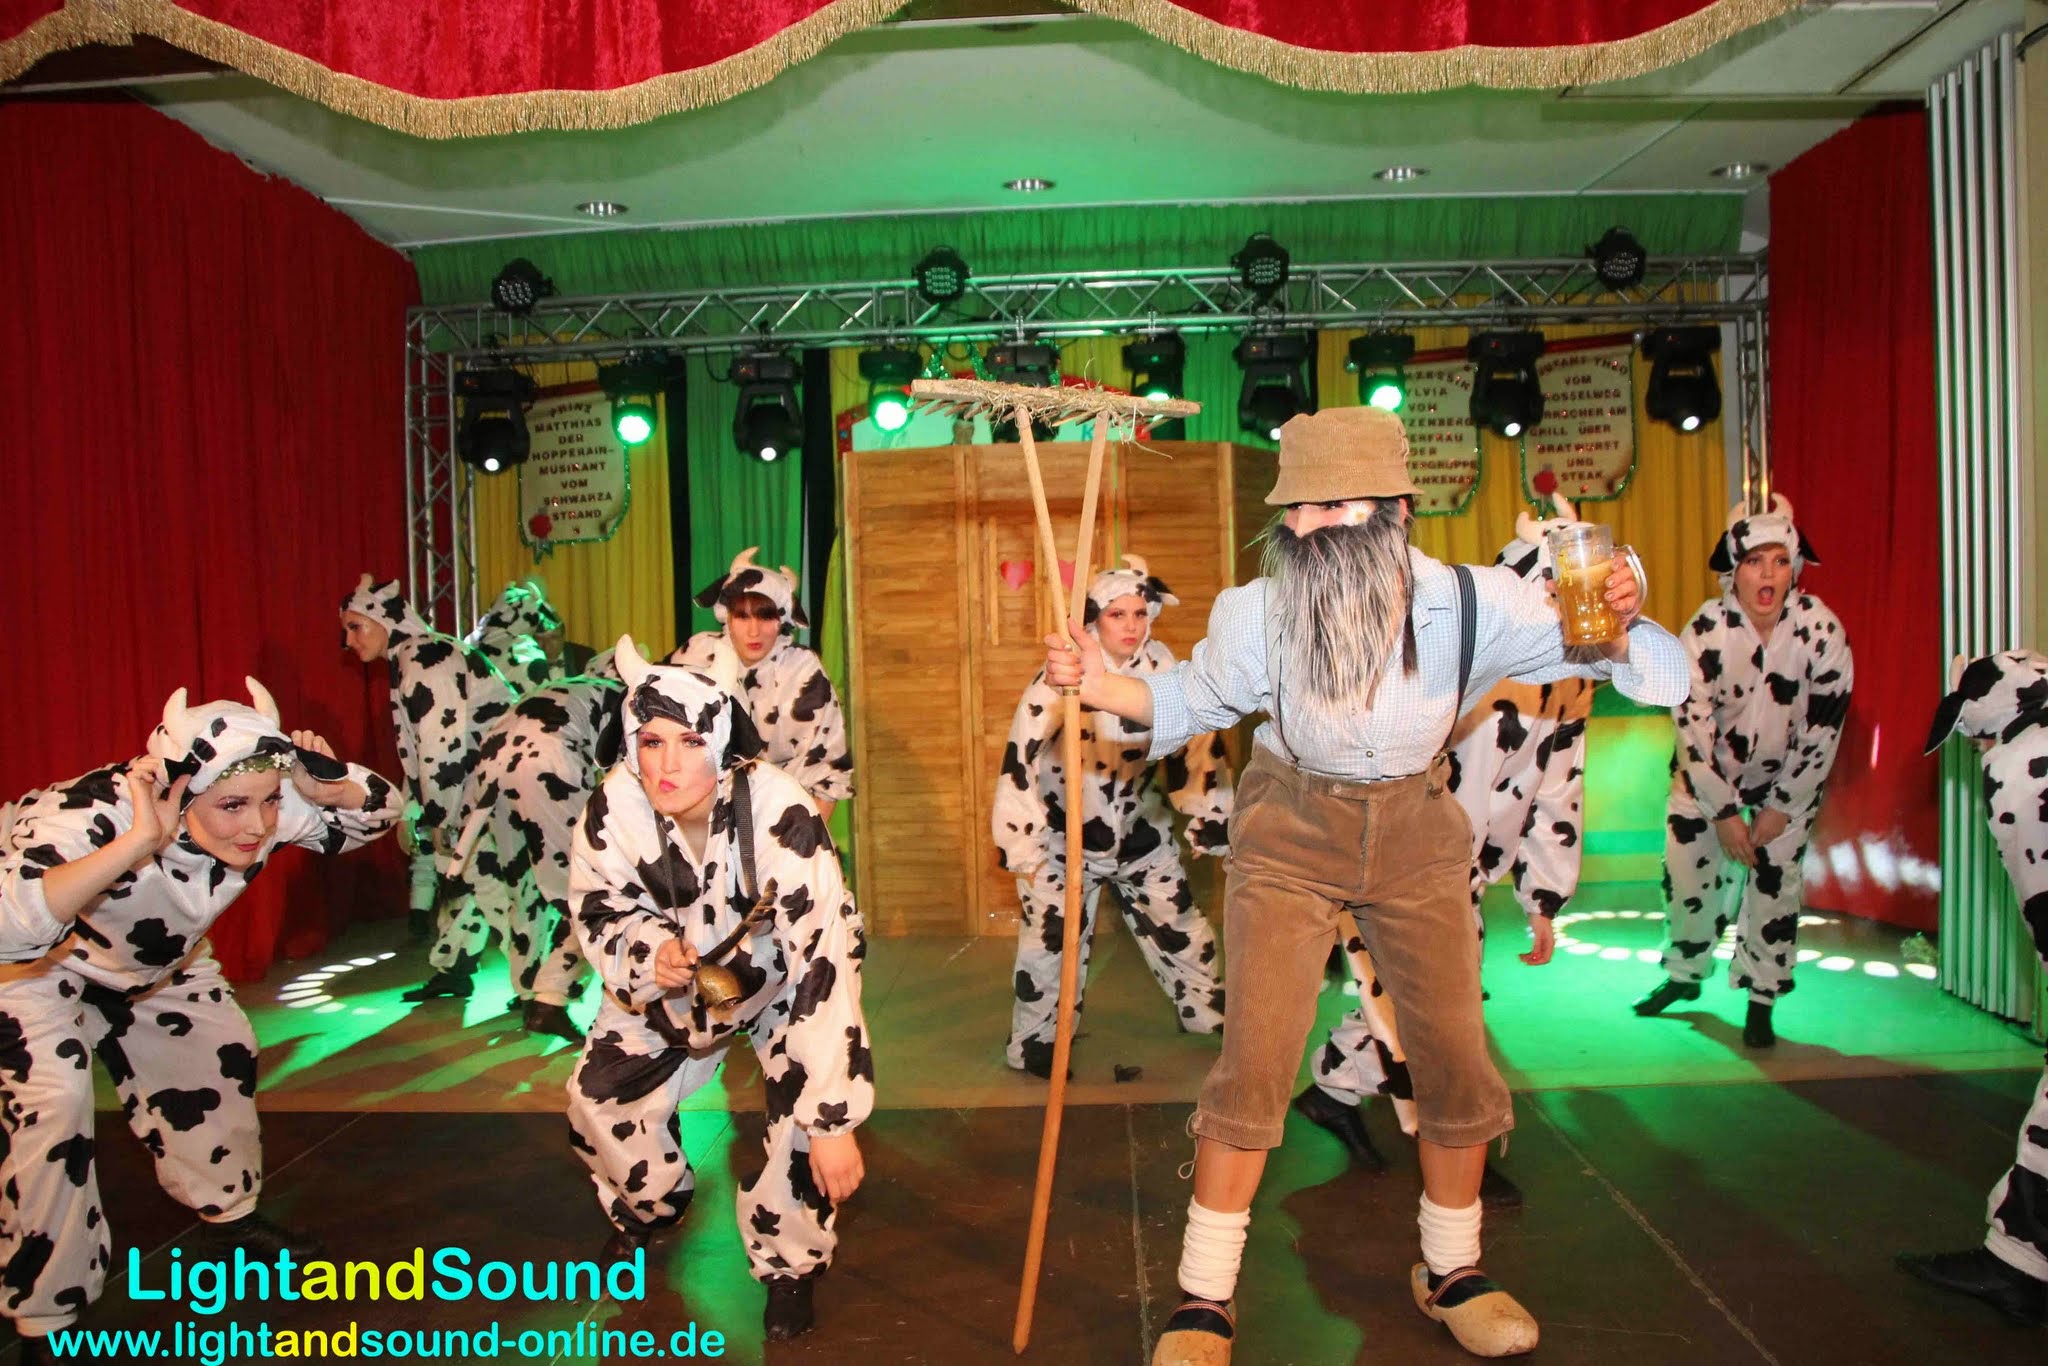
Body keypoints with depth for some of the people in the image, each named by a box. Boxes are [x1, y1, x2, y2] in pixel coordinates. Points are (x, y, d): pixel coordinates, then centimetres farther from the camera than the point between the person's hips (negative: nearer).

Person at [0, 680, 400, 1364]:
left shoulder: (268, 809, -29)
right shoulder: (93, 814, -45)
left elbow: (378, 810, -16)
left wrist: (328, 785, -37)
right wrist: (140, 841, -64)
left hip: (149, 955, 6)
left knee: (222, 1049, 7)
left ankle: (230, 1213, 31)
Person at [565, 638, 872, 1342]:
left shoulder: (780, 812, -39)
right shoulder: (614, 806, -26)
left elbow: (825, 957, -40)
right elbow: (598, 907, -8)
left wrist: (835, 1121, -41)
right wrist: (649, 951, -32)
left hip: (780, 980, -4)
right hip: (673, 976, 4)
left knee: (805, 1112, -23)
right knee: (598, 1099, 1)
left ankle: (791, 1264, 7)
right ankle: (650, 1203, 37)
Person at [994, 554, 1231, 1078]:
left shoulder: (1164, 668, -8)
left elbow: (1196, 745, 1)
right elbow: (1022, 759, -20)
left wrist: (1211, 820, 3)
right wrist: (1020, 843, -21)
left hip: (1139, 828, 4)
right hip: (1065, 834, -4)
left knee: (1180, 926, 14)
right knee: (1052, 939, -5)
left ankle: (1209, 1013, 36)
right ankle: (1035, 1045, 14)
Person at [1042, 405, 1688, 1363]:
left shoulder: (1473, 606, -21)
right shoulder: (1254, 614, -21)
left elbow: (1663, 678, -14)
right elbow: (1192, 701, 1)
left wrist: (1614, 631, -38)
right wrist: (1101, 684, -19)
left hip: (1415, 839, 2)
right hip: (1289, 838, -1)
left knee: (1457, 1061, 7)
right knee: (1254, 1063, -6)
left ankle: (1450, 1272, 34)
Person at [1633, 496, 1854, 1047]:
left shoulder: (1822, 630, -20)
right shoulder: (1704, 630, -21)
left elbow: (1823, 732, -12)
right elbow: (1693, 727, -17)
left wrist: (1780, 808, -10)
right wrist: (1723, 812, -16)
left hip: (1788, 779, 0)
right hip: (1707, 775, 0)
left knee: (1776, 886, -2)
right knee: (1687, 877, 3)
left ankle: (1761, 1002, 17)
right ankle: (1683, 977, 28)